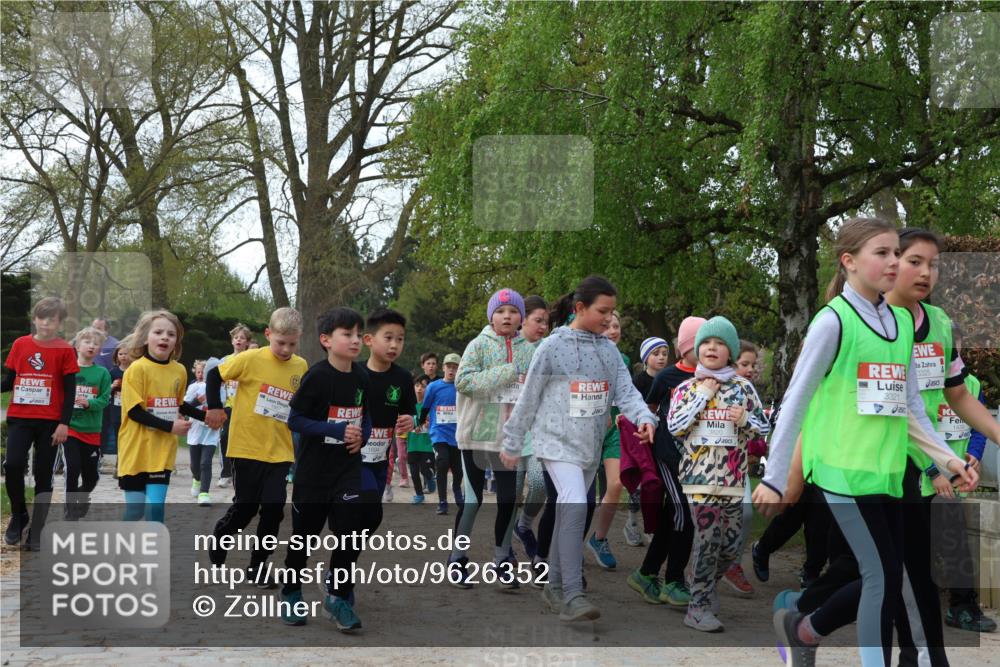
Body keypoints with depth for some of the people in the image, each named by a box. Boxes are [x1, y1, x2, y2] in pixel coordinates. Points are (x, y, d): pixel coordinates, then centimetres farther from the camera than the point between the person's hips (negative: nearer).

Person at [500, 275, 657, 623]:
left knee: (569, 513, 13)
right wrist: (512, 444, 1)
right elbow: (528, 398, -3)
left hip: (591, 447, 6)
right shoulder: (553, 347, -9)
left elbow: (625, 390, -2)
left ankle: (555, 586, 26)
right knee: (575, 506, -21)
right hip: (558, 442, -6)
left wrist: (644, 417, -23)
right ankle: (572, 596, -21)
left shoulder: (609, 350, 7)